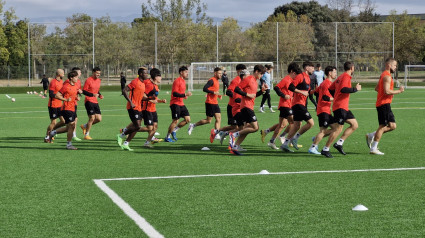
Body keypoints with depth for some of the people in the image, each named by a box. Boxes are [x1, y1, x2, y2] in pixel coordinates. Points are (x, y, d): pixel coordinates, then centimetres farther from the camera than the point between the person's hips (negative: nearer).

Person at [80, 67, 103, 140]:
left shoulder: (99, 80, 12)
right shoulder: (88, 80, -10)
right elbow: (84, 91, -12)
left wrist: (99, 95, 5)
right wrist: (92, 94, -24)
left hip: (95, 102, 7)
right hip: (89, 101, -7)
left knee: (99, 119, 1)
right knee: (92, 118, -10)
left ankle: (85, 126, 22)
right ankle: (86, 135, 4)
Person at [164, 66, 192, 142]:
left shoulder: (183, 81, 16)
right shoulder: (177, 81, -13)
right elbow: (174, 93, -21)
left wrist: (185, 96, 13)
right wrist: (185, 94, -27)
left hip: (181, 104, 9)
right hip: (175, 104, -9)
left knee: (187, 119, 1)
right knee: (175, 121, -9)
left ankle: (174, 131, 13)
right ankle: (167, 137, 3)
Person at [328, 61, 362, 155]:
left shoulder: (340, 77, 18)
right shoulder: (346, 77, -10)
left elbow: (330, 89, 19)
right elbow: (343, 89, -26)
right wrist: (355, 89, -16)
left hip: (344, 108, 10)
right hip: (340, 107, -10)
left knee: (355, 125, 9)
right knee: (338, 129, -11)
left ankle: (339, 143, 5)